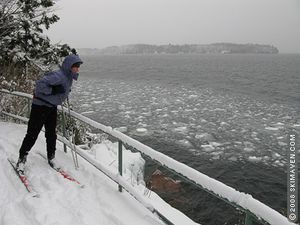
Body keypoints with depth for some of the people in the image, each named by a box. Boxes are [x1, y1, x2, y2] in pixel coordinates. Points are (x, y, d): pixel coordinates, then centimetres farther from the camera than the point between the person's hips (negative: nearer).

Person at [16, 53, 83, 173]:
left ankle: (51, 157, 25)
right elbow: (40, 83, -32)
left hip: (52, 107, 8)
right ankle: (22, 158, 14)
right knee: (32, 134, -1)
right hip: (40, 105, -8)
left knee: (51, 134, 12)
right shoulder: (58, 75, -26)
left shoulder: (69, 76, 4)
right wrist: (53, 90, -30)